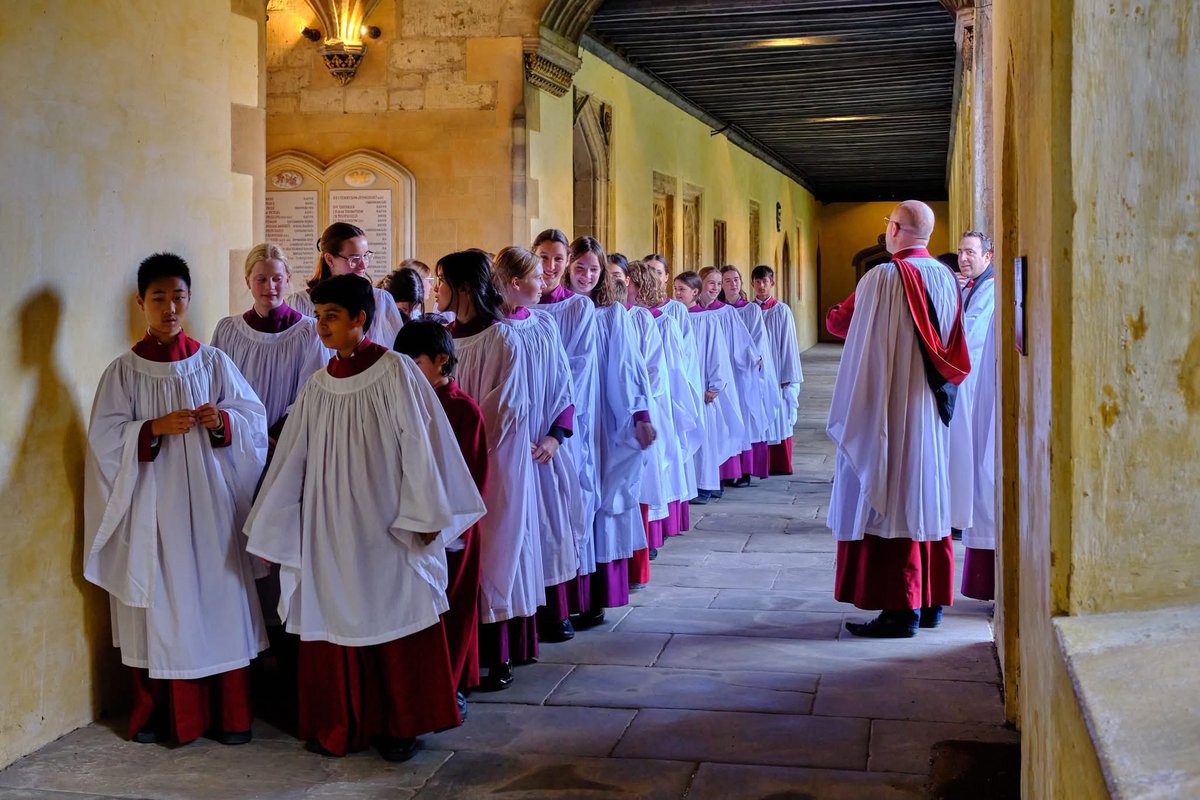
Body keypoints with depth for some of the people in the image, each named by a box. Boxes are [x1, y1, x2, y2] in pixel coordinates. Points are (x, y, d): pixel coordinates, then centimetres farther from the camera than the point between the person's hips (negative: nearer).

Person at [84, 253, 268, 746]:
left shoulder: (212, 362, 6)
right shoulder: (124, 370, 2)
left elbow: (255, 419, 5)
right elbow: (105, 436, -4)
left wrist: (221, 420, -15)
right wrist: (154, 428, -18)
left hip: (209, 501, 1)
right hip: (152, 502, -1)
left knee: (219, 600, 2)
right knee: (159, 604, 2)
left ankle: (228, 714, 11)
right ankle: (156, 713, 16)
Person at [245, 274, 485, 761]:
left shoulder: (395, 373, -7)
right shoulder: (318, 386, 6)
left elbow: (418, 445, -8)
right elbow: (292, 459, 10)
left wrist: (424, 517, -10)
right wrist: (268, 529, 12)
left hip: (386, 527, -4)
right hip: (332, 528, 4)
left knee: (395, 619, 3)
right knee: (335, 621, 7)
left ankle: (400, 726, 16)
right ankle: (342, 727, 19)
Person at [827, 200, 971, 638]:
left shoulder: (884, 278, -15)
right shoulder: (946, 278, 5)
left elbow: (865, 352, -14)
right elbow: (955, 352, 9)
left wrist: (848, 416, -8)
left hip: (891, 412, -7)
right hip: (933, 413, 7)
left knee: (891, 503, -2)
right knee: (927, 499, 13)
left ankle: (900, 609, 0)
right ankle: (931, 601, 21)